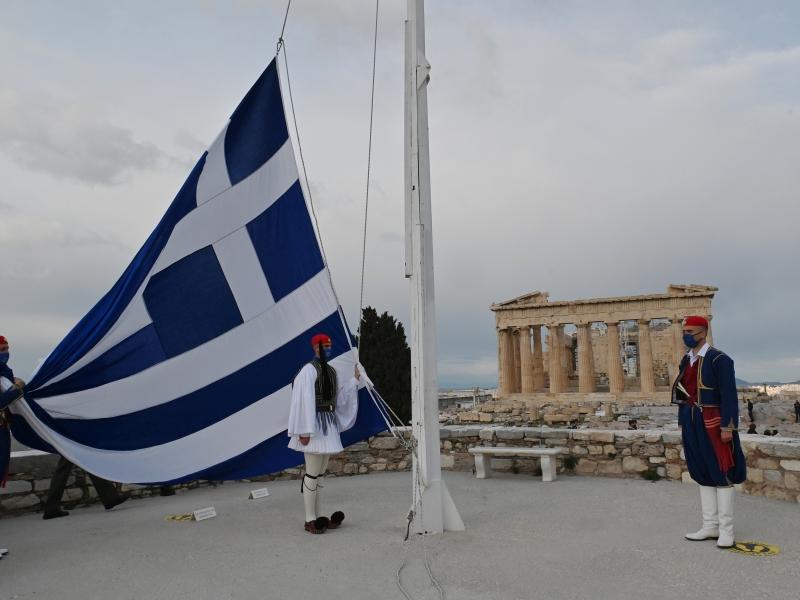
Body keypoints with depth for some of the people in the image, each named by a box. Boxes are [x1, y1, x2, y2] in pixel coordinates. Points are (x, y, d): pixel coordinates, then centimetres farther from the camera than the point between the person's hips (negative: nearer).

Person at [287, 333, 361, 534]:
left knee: (319, 473, 13)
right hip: (315, 425, -8)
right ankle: (310, 520, 6)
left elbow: (338, 397, 14)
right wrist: (305, 431, -20)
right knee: (312, 473, -4)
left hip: (328, 426, 8)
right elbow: (304, 401, -16)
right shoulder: (309, 369, -11)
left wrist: (354, 380, 10)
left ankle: (319, 517, 20)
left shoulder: (331, 371, 13)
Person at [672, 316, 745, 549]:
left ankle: (726, 530, 9)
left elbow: (729, 396, -14)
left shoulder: (719, 359, -10)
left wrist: (727, 427, -17)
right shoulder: (686, 361, 11)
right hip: (692, 424, 7)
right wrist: (682, 423, 14)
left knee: (721, 476, 1)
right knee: (703, 475, 12)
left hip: (713, 424, -7)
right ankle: (710, 526, 20)